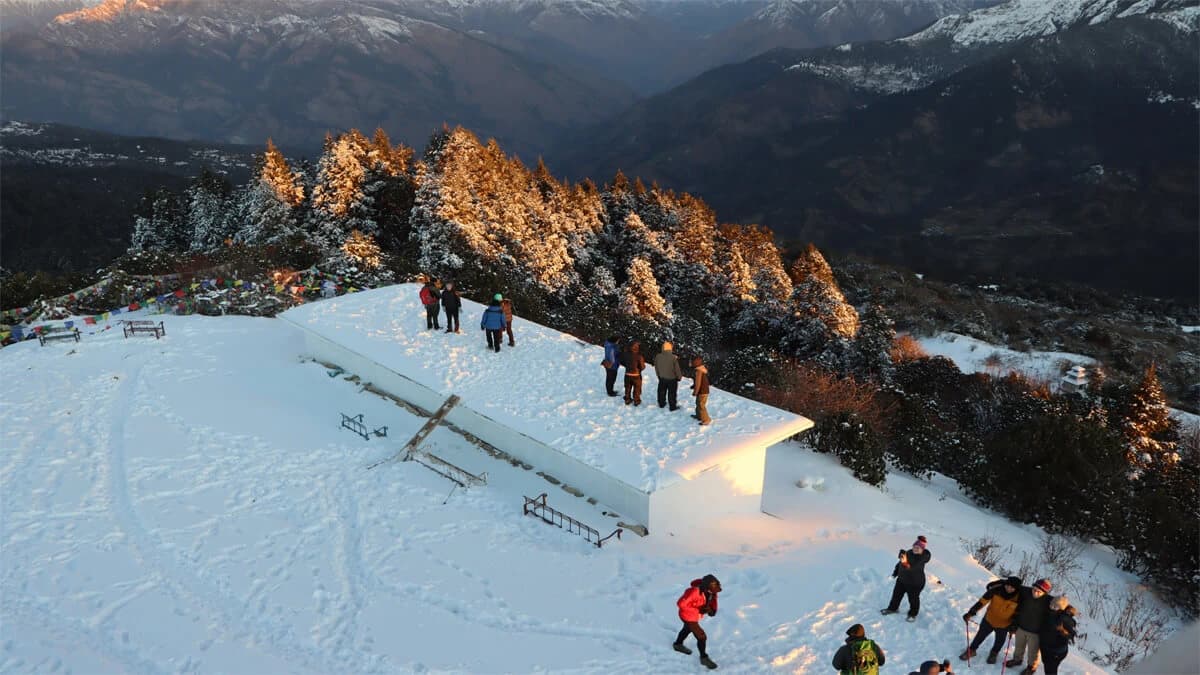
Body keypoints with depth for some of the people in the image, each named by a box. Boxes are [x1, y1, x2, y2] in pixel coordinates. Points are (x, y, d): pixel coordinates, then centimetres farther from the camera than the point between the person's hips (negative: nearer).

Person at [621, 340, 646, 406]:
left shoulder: (626, 354, -11)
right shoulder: (639, 356, -23)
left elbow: (622, 362, 2)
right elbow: (642, 367, -20)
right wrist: (639, 369, 3)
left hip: (627, 374, 3)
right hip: (636, 375, -3)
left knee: (628, 388, 20)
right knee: (637, 388, 16)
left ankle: (627, 400, 31)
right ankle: (636, 401, 25)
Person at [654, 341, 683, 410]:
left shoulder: (658, 357, -14)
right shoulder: (673, 357, -26)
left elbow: (656, 367, 2)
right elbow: (677, 368, -16)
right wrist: (679, 376, 3)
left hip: (662, 378, 4)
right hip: (672, 379, -3)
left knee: (662, 392, 22)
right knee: (672, 393, 10)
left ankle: (661, 404, 37)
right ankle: (673, 407, 19)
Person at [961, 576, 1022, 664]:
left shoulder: (1019, 597, -25)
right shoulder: (996, 589, -28)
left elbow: (1017, 612, -7)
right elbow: (983, 601, -23)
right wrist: (970, 613, -25)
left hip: (1004, 624, 0)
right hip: (989, 619, 0)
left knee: (1000, 641, 22)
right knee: (980, 635, 18)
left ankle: (994, 653, 52)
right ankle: (971, 650, 41)